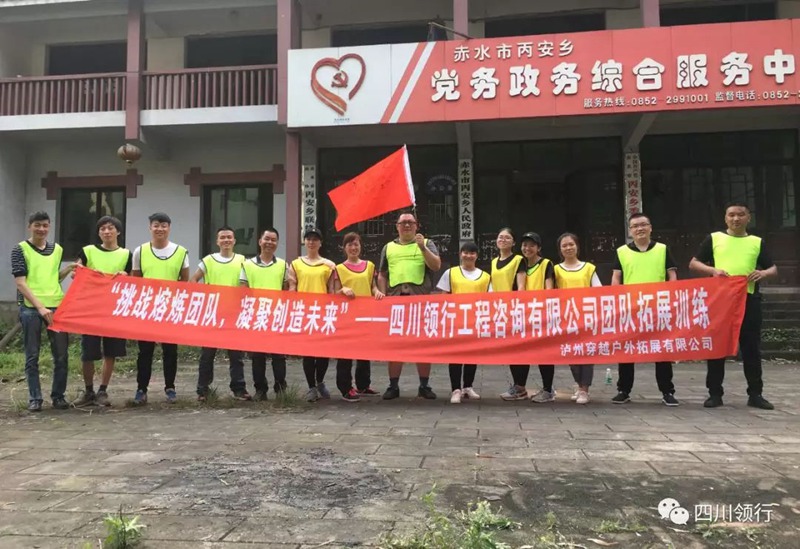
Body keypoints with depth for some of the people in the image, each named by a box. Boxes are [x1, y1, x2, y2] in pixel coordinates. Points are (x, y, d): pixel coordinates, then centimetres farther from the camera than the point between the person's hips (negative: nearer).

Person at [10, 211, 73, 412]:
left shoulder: (57, 249, 13)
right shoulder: (20, 249, 0)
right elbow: (20, 283, -7)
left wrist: (69, 269, 3)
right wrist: (40, 307, -15)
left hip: (57, 306, 4)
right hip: (30, 308, -3)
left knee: (61, 354, 4)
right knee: (32, 356, 3)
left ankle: (58, 395, 16)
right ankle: (35, 398, 13)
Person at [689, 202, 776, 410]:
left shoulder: (757, 242, 11)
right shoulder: (713, 239, 7)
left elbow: (774, 269, 10)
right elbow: (693, 264, 5)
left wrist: (763, 273, -13)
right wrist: (712, 270, -14)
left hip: (748, 299, 1)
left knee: (752, 347, 4)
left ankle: (755, 394, 15)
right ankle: (715, 393, 10)